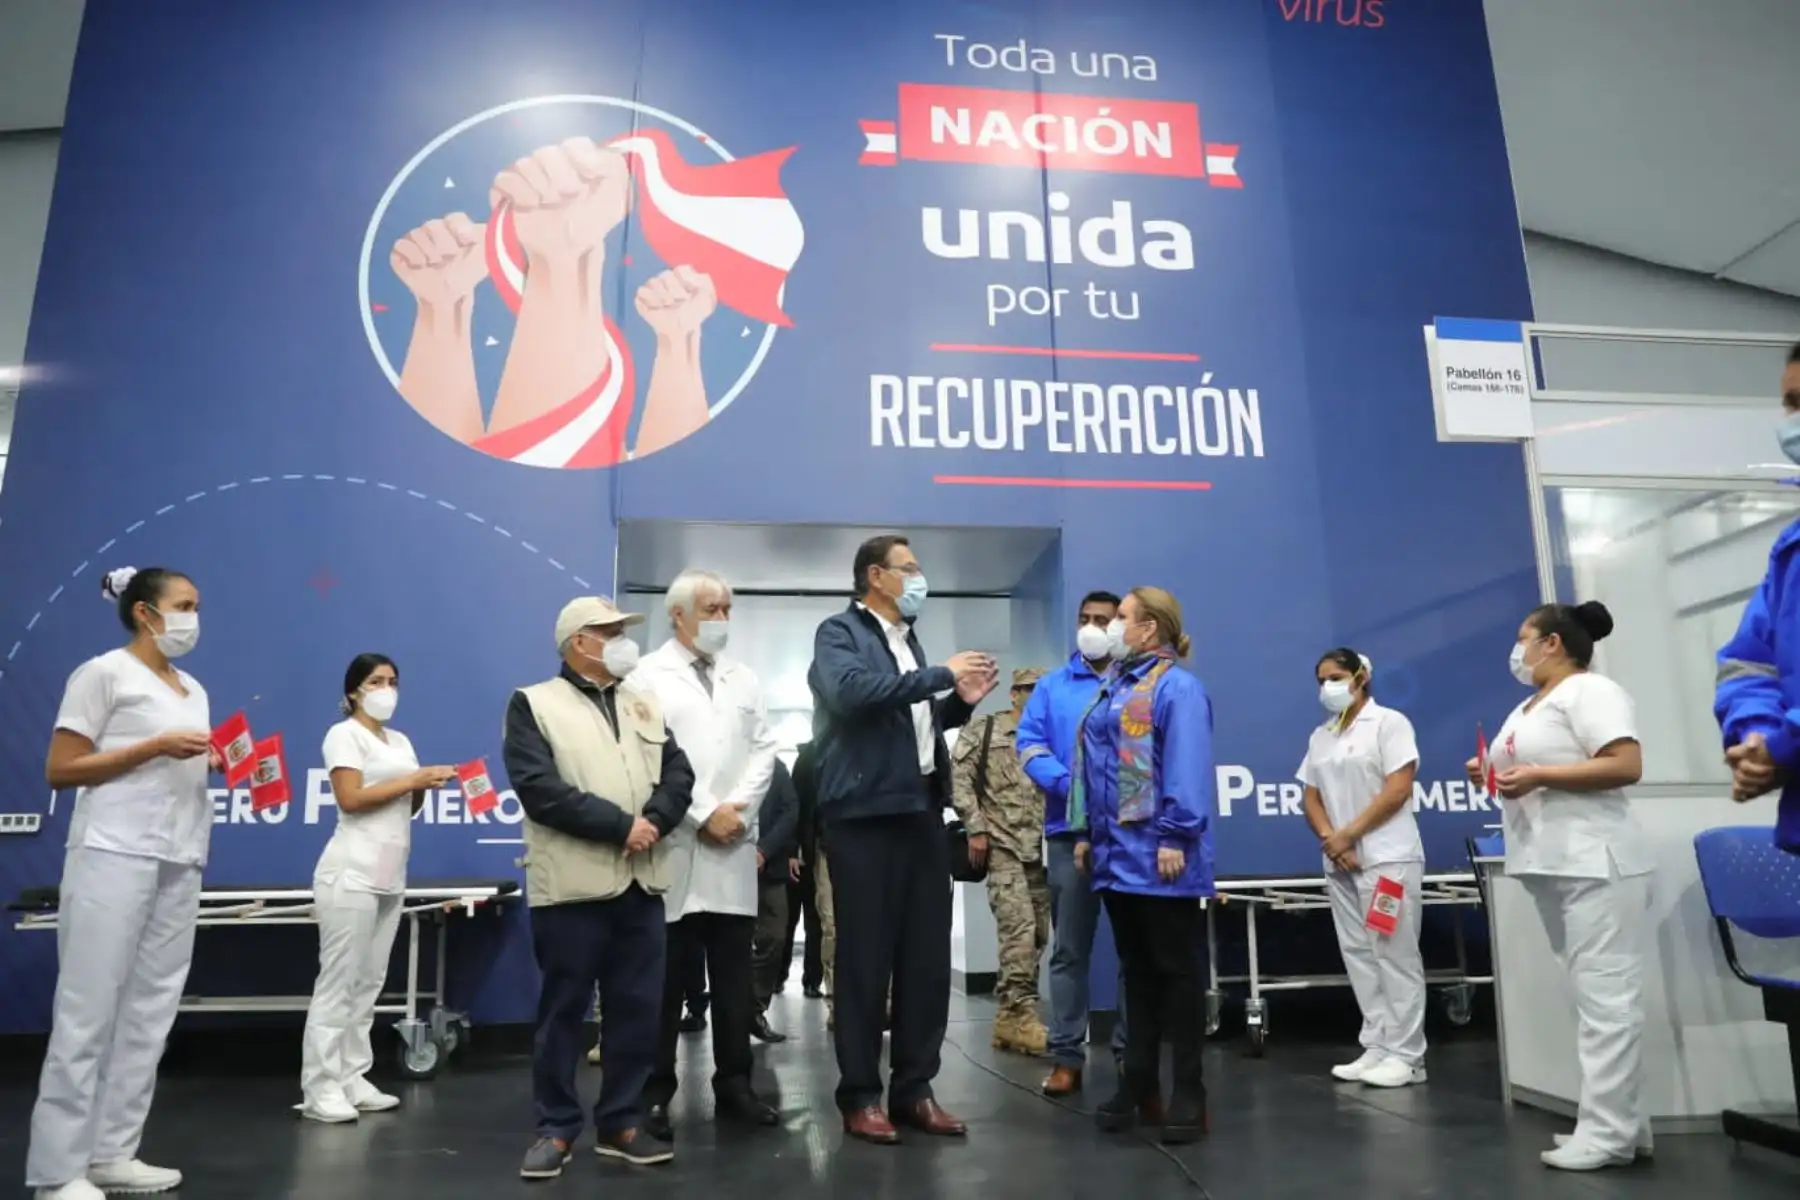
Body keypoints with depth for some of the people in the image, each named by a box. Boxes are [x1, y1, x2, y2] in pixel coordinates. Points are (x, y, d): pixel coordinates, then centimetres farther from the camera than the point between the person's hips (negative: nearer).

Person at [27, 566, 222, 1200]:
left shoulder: (194, 690, 19)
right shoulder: (104, 673, -2)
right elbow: (60, 771, -6)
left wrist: (219, 762, 0)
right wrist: (158, 745, -14)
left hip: (179, 861, 7)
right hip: (114, 853, -7)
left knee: (152, 1009, 6)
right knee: (88, 1009, -4)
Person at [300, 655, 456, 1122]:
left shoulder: (400, 741, 18)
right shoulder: (344, 734, -4)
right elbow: (351, 799, -15)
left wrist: (424, 788, -2)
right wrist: (414, 780, -15)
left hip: (390, 877, 8)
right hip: (352, 875, -8)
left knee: (369, 982, 8)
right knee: (339, 982, -6)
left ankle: (352, 1080, 13)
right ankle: (320, 1089, -1)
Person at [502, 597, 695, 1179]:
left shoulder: (644, 704, 17)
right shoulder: (533, 704, 0)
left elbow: (678, 772, 9)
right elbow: (540, 788, -12)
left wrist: (654, 822, -11)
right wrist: (620, 825, -15)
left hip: (641, 882, 5)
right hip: (573, 884, -5)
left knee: (638, 1007, 9)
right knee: (563, 1009, 5)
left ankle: (622, 1122, 21)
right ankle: (556, 1128, 18)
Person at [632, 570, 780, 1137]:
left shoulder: (744, 679, 15)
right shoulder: (648, 677, 0)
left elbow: (763, 749, 9)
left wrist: (740, 809, -6)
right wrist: (703, 814, -13)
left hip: (736, 848, 4)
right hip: (676, 846, -4)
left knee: (735, 977, 9)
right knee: (667, 979, 2)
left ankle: (734, 1086, 19)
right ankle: (654, 1094, 13)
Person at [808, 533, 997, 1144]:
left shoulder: (908, 640, 19)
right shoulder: (839, 633, -3)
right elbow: (852, 691, -24)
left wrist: (961, 701, 9)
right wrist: (942, 673, -19)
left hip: (922, 809, 7)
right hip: (866, 813, -7)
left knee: (928, 956, 9)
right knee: (865, 958, 1)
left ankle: (914, 1089, 21)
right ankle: (860, 1095, 13)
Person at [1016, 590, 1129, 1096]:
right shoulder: (1052, 686, 11)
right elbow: (1029, 745, 2)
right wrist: (1070, 786, -15)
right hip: (1071, 830, 1)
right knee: (1069, 948, 5)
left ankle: (1130, 1052, 17)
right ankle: (1066, 1055, 12)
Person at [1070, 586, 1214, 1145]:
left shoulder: (1177, 687, -10)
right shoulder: (1112, 687, 17)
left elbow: (1187, 767, -19)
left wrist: (1175, 837, -23)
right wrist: (1085, 832, 18)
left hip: (1158, 855, -8)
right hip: (1116, 853, 9)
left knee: (1176, 969, 2)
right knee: (1136, 969, 15)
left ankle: (1189, 1092, 12)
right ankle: (1139, 1080, 24)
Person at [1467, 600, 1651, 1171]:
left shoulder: (1590, 691, -8)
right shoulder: (1528, 709, 20)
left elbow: (1626, 765, -19)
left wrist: (1538, 775, -21)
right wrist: (1494, 775, 7)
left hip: (1594, 863, -10)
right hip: (1550, 866, 10)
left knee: (1606, 995, -6)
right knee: (1593, 996, 11)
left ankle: (1609, 1132, -3)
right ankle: (1621, 1122, 17)